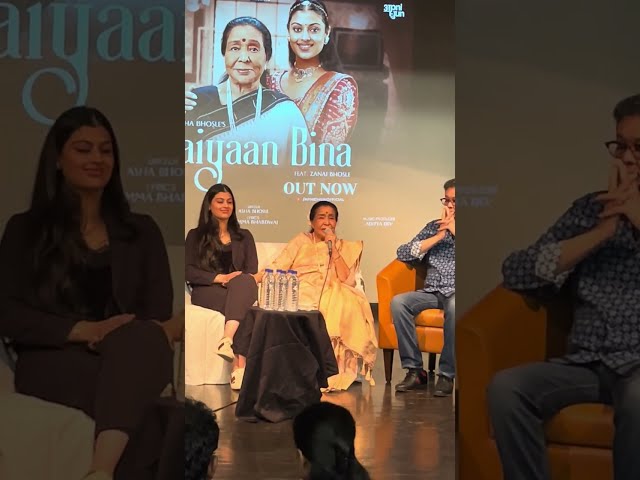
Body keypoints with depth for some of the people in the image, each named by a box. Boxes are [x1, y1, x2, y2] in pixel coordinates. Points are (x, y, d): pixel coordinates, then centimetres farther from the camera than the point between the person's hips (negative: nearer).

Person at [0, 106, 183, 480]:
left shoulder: (141, 231, 21)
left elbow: (159, 317, 9)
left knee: (141, 337, -41)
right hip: (52, 363, -1)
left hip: (131, 356, 2)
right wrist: (86, 329, -15)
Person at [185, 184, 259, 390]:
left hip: (241, 290, 2)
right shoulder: (196, 235, 17)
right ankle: (240, 366, -56)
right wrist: (219, 278, -15)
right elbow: (188, 271, 2)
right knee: (245, 311, -39)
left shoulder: (244, 236, 25)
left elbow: (252, 272, 11)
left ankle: (228, 339, -61)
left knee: (244, 282, -41)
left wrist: (237, 281, -15)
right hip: (206, 292, -2)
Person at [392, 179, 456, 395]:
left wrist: (454, 230, -5)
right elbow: (403, 254, 7)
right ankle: (415, 370, -22)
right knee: (398, 302, -27)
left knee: (455, 306, -40)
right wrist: (438, 236, -1)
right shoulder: (434, 226, 18)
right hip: (432, 293, 4)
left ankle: (447, 374, -29)